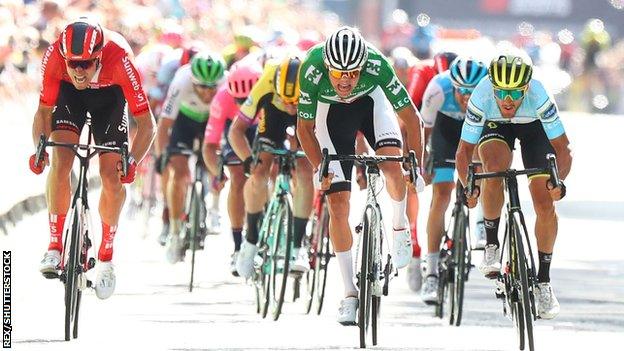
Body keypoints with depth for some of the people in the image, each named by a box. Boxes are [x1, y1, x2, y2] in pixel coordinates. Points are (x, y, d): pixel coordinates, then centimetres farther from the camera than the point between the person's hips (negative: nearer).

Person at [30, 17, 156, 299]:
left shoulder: (118, 59, -40)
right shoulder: (55, 56, -36)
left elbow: (146, 124, -33)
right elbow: (43, 111, -21)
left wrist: (132, 161, -46)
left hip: (109, 94, -1)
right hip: (69, 94, 1)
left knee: (112, 175, -9)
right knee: (60, 161, -20)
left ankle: (106, 257, 10)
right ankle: (55, 246, -13)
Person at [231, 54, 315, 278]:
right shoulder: (266, 86, -39)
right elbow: (236, 129, -29)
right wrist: (248, 159, -46)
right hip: (274, 112, 0)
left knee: (304, 175, -20)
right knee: (259, 173, -17)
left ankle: (297, 245, -6)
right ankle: (251, 240, 2)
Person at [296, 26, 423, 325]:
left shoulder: (376, 65, -36)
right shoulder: (312, 71, -36)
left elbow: (409, 115, -24)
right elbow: (305, 127, -20)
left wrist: (416, 165, -27)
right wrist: (319, 168, -28)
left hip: (371, 100, 0)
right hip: (331, 111, 0)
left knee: (392, 164, -29)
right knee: (338, 204, -6)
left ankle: (400, 224, 2)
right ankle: (350, 293, 2)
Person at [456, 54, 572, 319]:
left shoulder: (539, 97, -39)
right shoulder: (481, 98, -37)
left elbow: (563, 149, -31)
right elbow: (464, 150, -28)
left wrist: (559, 180, -47)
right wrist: (467, 187, -41)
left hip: (533, 128, 0)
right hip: (495, 127, 0)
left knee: (545, 205, -9)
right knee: (495, 169, -33)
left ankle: (543, 281, 6)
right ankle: (491, 246, -15)